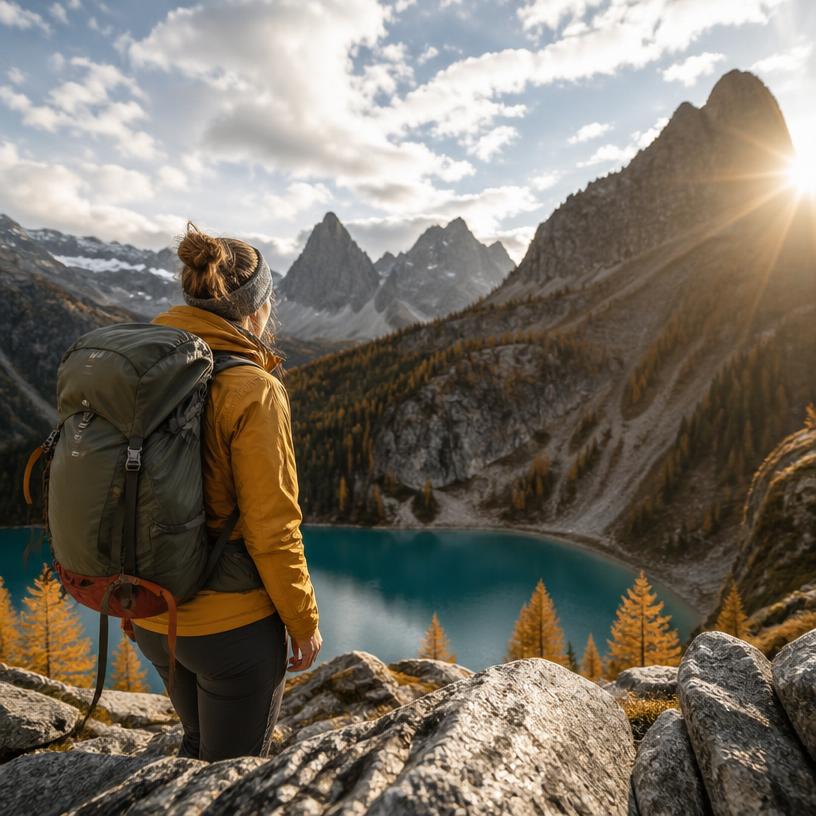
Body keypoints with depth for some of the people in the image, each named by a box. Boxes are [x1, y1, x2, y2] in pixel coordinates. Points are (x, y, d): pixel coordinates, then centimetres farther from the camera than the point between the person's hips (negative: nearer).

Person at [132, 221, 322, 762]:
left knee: (202, 747, 31)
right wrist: (304, 623, -5)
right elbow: (272, 529, -20)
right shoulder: (254, 390, -22)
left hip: (153, 616, 7)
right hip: (233, 623, -6)